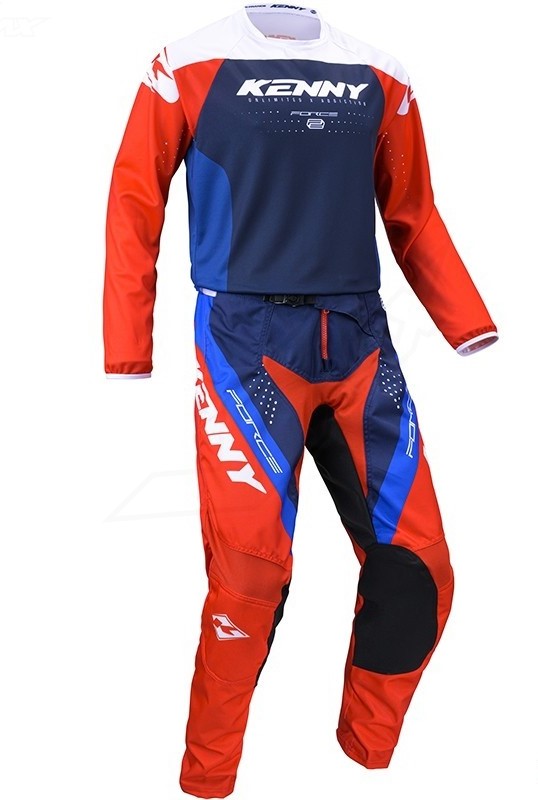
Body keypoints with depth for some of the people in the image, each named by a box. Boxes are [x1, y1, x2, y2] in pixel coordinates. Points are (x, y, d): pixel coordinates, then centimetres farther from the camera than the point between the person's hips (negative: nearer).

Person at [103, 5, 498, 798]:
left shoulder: (380, 76, 13)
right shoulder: (191, 65, 4)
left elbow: (414, 219, 16)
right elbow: (136, 209, 3)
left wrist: (475, 336, 5)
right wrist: (128, 364, -3)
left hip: (361, 343, 4)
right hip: (245, 341, -3)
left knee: (417, 573, 0)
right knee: (248, 581, -9)